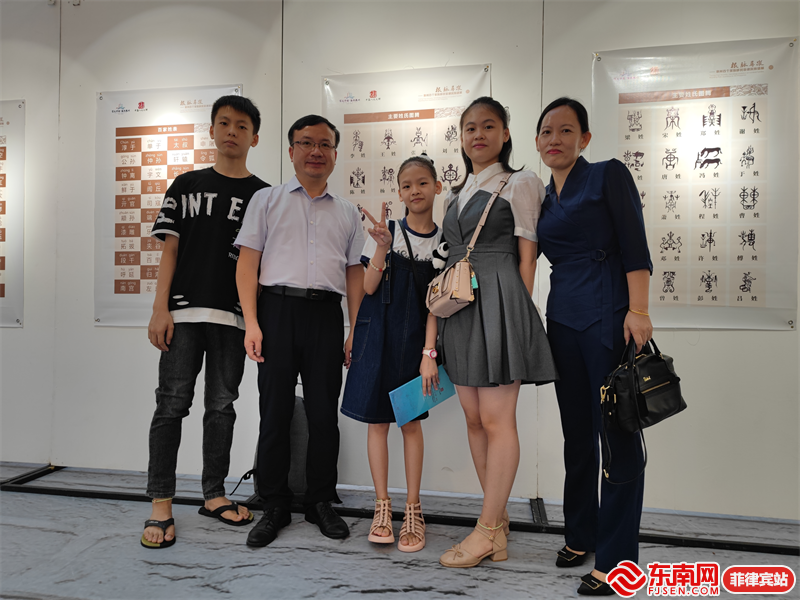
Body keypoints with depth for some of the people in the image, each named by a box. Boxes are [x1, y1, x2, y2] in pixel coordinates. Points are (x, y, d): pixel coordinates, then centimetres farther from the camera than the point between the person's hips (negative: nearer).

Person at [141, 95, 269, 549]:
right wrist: (160, 309, -3)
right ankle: (161, 506, 7)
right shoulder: (187, 185, 10)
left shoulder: (263, 196, 9)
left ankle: (214, 495, 21)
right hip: (184, 310, 0)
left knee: (222, 405, 8)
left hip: (233, 315, 1)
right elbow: (170, 249, 6)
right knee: (172, 403, -1)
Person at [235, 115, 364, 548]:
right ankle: (274, 507, 17)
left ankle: (321, 503, 20)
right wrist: (252, 323, -8)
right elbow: (247, 264, 3)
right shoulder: (266, 201, 11)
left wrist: (356, 332, 7)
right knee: (275, 411, 2)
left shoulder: (347, 213, 17)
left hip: (326, 313, 2)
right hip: (279, 307, -1)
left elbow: (355, 274, 14)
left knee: (324, 412, 5)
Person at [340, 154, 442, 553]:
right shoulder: (385, 231, 2)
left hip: (415, 338, 0)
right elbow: (369, 288, -3)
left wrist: (429, 352, -8)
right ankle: (382, 507, 18)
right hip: (378, 334, 1)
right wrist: (382, 247, -18)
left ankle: (413, 510, 17)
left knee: (411, 422, 5)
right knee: (377, 419, 4)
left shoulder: (442, 240, 1)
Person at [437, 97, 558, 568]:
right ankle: (499, 518, 22)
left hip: (498, 301, -7)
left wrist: (518, 313, -9)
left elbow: (527, 256, -3)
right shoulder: (456, 195, 20)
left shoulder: (519, 184, 2)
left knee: (496, 420, -4)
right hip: (459, 305, 7)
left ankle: (487, 531, 6)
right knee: (474, 418, 9)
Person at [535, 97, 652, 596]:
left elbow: (634, 246, -8)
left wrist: (638, 311, -17)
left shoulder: (609, 175, 1)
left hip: (608, 319, -6)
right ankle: (580, 535, 28)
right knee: (577, 432, 13)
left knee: (618, 433, -2)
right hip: (562, 321, 6)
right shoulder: (543, 199, 17)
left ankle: (615, 558, 8)